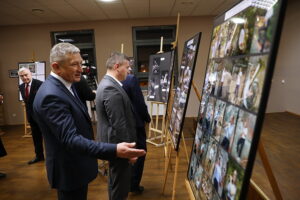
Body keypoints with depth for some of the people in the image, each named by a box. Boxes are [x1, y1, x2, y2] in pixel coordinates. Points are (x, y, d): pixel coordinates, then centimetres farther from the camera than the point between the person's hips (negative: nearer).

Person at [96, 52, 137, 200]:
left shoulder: (106, 83, 8)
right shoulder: (111, 89, -25)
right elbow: (119, 125, -26)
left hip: (115, 142, 10)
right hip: (118, 143, -10)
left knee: (116, 181, 26)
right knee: (120, 183, 9)